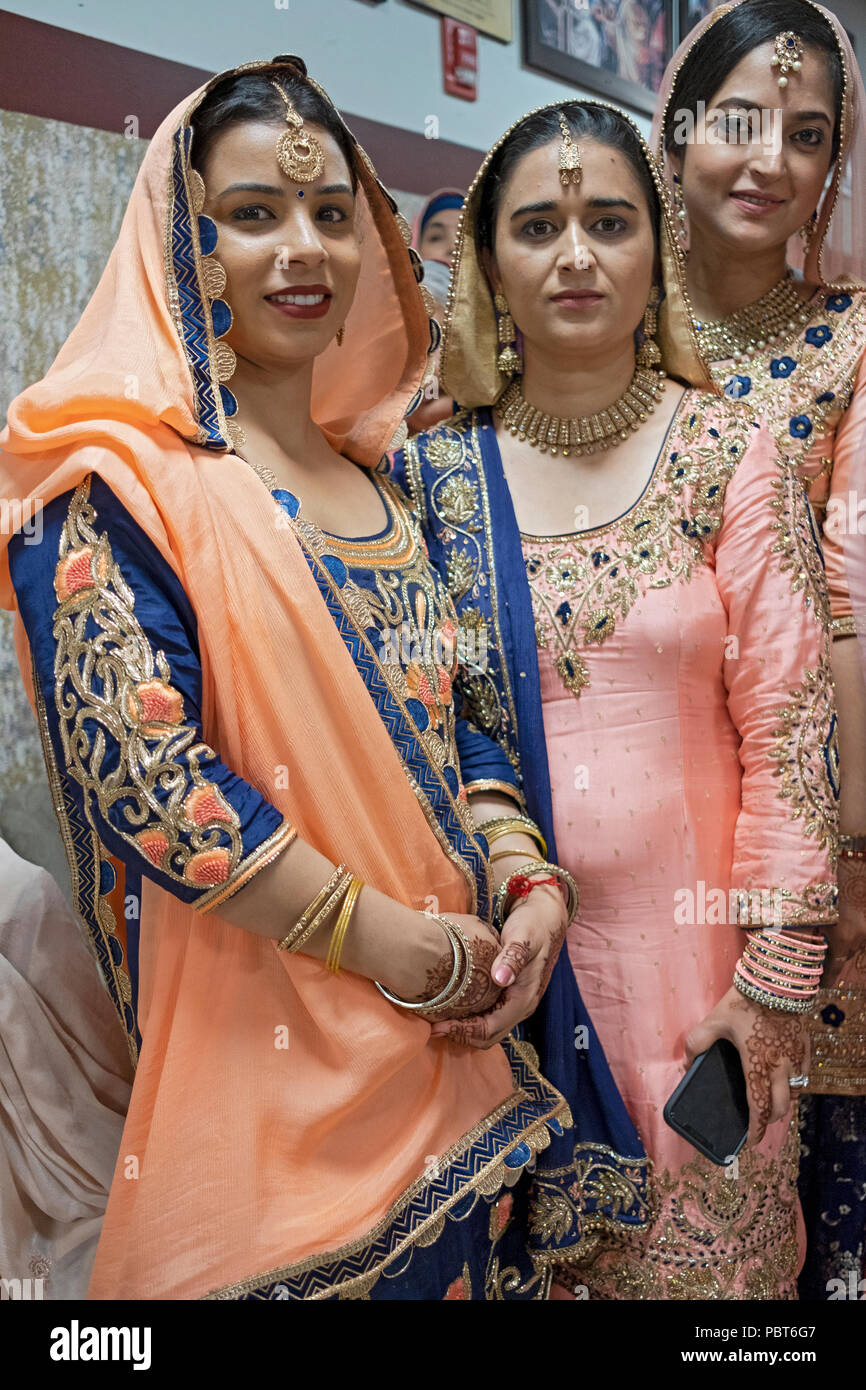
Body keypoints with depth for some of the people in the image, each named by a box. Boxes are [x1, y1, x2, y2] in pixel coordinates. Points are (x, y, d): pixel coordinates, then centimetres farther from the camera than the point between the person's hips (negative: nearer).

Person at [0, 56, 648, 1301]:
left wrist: (531, 884, -4)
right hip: (258, 1027, -6)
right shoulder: (119, 477, -10)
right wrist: (379, 935, -17)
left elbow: (455, 715, 12)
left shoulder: (383, 480, 11)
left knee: (464, 1260, 18)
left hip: (450, 1014, 6)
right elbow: (133, 763, -19)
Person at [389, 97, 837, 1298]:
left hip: (691, 931, -1)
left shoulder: (730, 453, -4)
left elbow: (788, 719, -6)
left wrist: (776, 972, -9)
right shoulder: (433, 468, 0)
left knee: (712, 1241, 12)